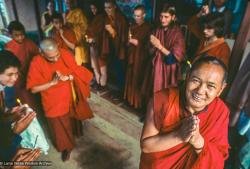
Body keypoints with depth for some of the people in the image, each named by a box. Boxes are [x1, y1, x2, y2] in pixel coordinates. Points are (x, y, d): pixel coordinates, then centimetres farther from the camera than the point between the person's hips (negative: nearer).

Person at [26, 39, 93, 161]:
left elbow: (77, 73, -9)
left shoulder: (66, 54, -17)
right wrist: (52, 82, -29)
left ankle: (77, 132, 61)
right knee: (60, 127, 16)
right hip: (54, 103, -2)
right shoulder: (36, 63, -22)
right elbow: (33, 89, -18)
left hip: (70, 97, 2)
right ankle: (66, 147, 43)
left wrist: (67, 77, -28)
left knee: (74, 119, 28)